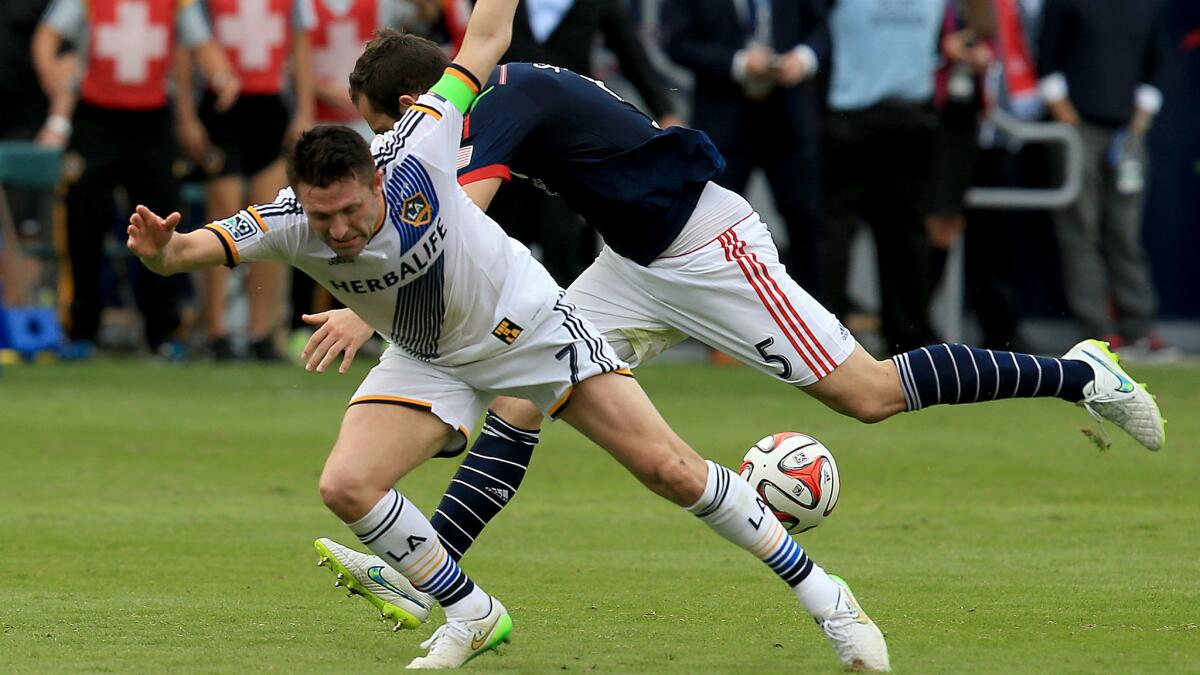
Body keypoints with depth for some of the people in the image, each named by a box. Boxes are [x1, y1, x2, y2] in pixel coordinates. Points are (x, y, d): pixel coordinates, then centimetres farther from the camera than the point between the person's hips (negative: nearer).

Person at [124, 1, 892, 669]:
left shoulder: (414, 152, -30)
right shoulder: (290, 222, -25)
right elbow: (199, 248, -37)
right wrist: (160, 250, -58)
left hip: (529, 324, -3)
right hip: (430, 362, 3)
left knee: (670, 469, -7)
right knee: (347, 486, -19)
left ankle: (821, 594, 7)